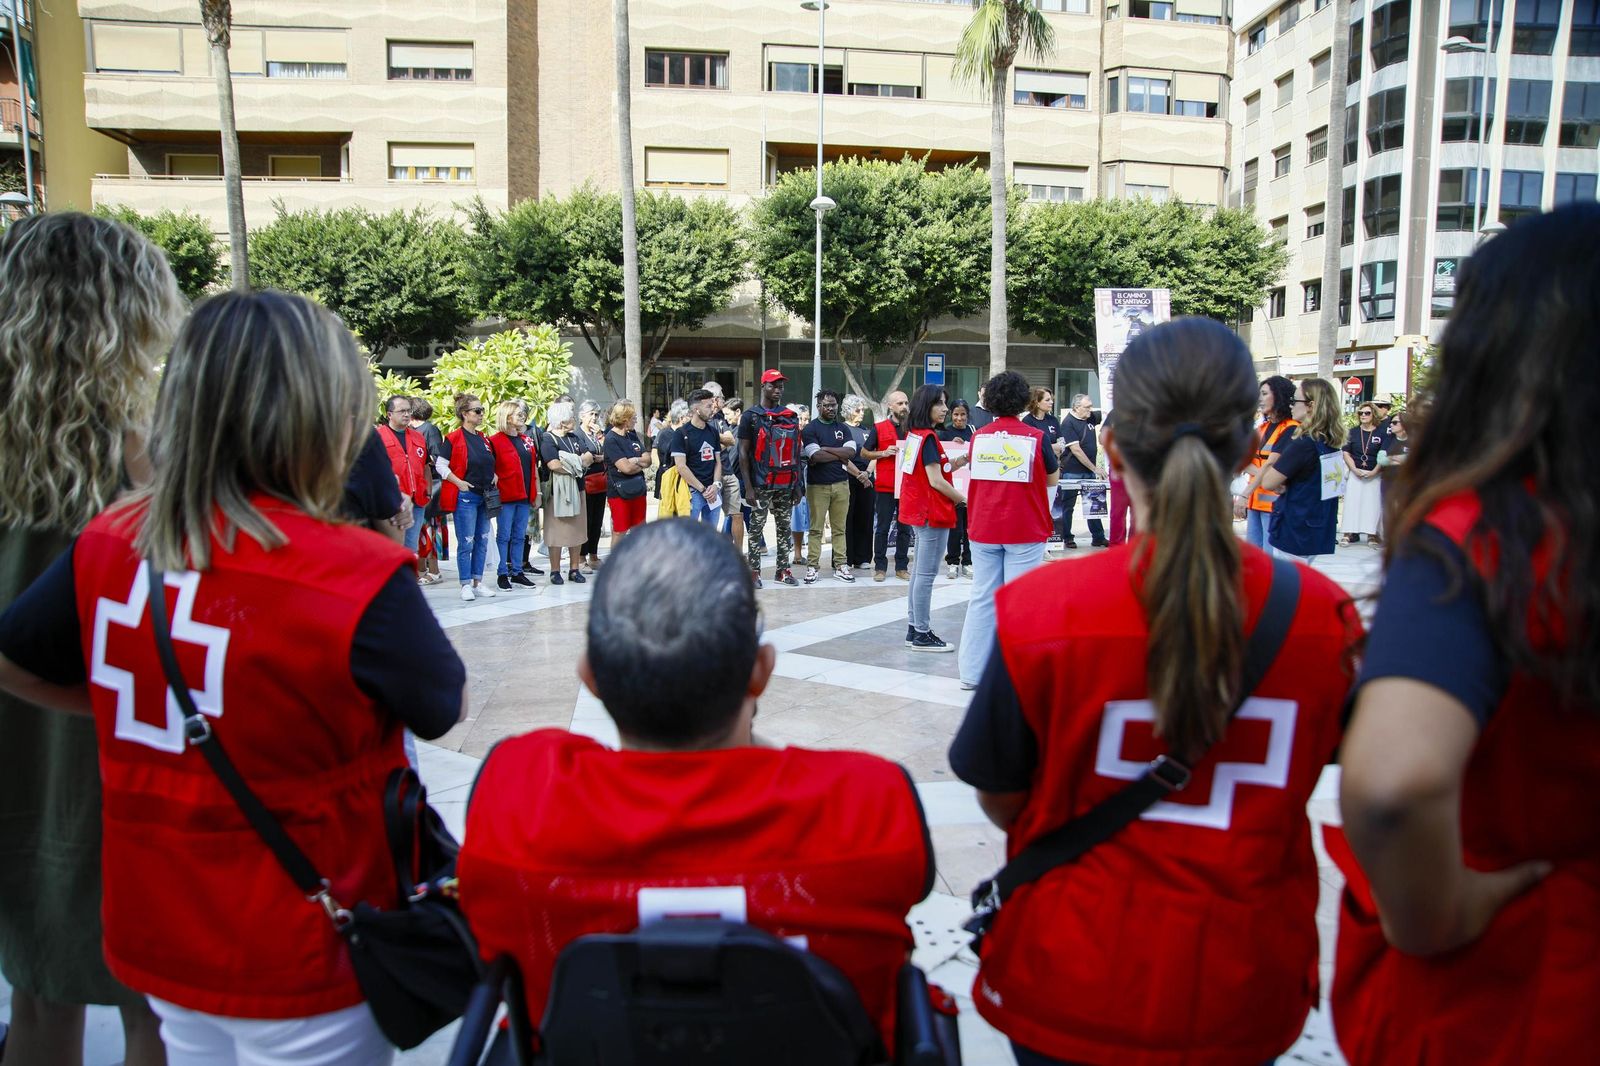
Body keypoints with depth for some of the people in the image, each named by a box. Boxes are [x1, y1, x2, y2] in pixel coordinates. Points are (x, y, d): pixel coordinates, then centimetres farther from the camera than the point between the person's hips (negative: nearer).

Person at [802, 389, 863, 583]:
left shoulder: (843, 428, 12)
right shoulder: (810, 429, -1)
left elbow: (851, 452, -2)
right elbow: (816, 456, -15)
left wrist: (826, 449, -9)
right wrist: (841, 455, -5)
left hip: (841, 484, 4)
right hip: (817, 485, -4)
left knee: (839, 528, 7)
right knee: (816, 528, 0)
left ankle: (841, 565, 11)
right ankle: (812, 567, 4)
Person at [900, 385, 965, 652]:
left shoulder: (914, 435, 11)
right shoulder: (929, 438, -16)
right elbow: (936, 481, -18)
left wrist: (958, 463, 4)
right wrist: (964, 499, -6)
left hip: (919, 510, 10)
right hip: (933, 514, -10)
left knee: (919, 571, 14)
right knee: (927, 574, -5)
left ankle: (914, 629, 19)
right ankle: (922, 635, -1)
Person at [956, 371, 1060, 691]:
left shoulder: (979, 437, 2)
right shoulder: (1035, 437, -7)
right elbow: (1052, 478, 7)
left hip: (984, 530, 3)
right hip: (1025, 532, -3)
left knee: (982, 598, 9)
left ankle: (972, 671, 13)